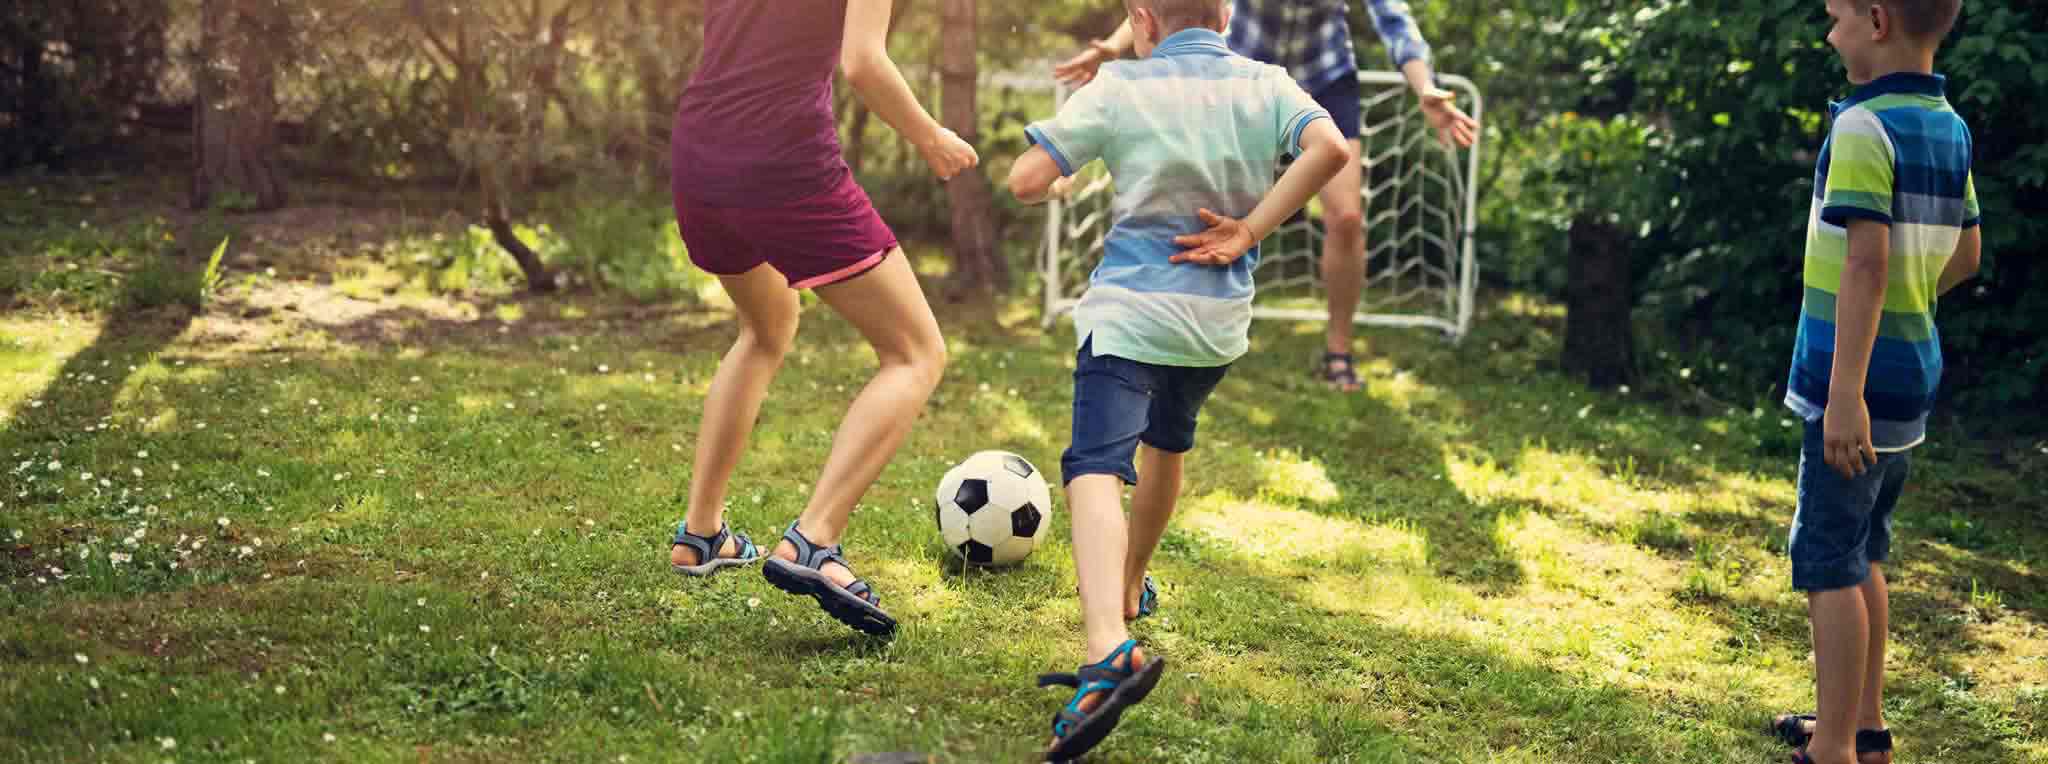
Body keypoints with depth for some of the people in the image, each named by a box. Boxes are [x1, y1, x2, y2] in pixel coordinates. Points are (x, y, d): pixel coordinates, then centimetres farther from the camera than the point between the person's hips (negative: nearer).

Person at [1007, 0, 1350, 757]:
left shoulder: (1119, 87, -2)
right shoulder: (1265, 84, 6)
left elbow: (1025, 180, -6)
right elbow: (1330, 148, -13)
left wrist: (1057, 185, 18)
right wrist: (1250, 230, -7)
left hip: (1130, 310, -5)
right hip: (1220, 320, 5)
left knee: (1096, 467, -18)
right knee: (1166, 442, 30)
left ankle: (1109, 650, -41)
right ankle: (1129, 587, 50)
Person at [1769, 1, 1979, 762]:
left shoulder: (1864, 127, -18)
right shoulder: (1949, 128, 9)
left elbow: (1867, 262, -25)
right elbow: (1966, 253, 18)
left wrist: (1845, 392, -27)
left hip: (1861, 382, -9)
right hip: (1913, 372, 9)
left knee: (1828, 562, -2)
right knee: (1862, 554, 19)